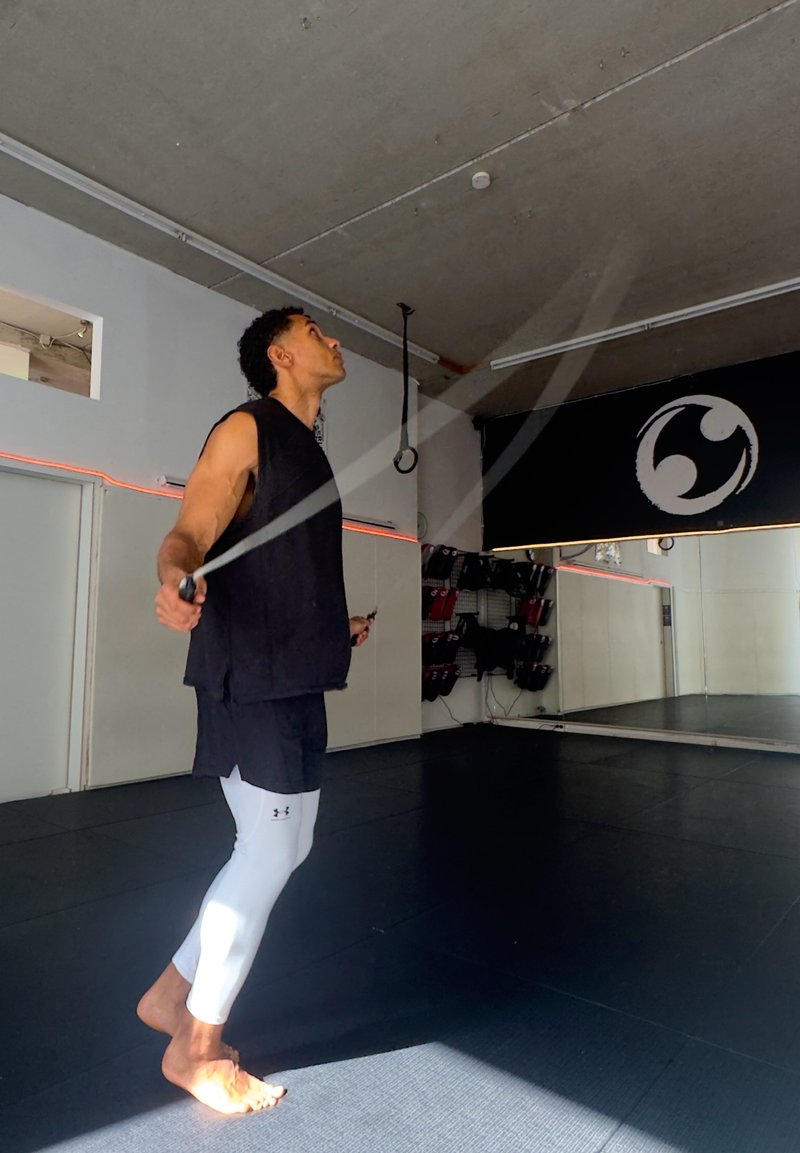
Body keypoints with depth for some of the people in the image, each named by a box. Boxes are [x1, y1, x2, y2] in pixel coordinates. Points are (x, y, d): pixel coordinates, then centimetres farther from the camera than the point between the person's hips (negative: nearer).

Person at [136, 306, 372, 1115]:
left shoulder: (306, 448, 20)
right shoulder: (247, 428, -5)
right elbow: (189, 536, -15)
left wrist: (339, 626, 35)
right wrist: (174, 578, -37)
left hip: (296, 677, 9)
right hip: (250, 675, -9)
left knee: (286, 849, 14)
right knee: (267, 852, -2)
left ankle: (171, 994, 31)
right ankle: (197, 1046, 20)